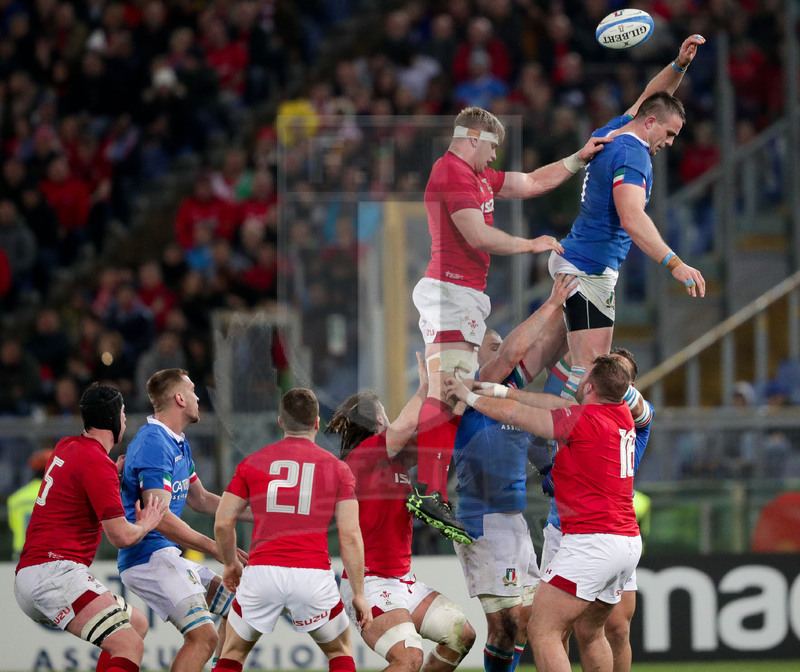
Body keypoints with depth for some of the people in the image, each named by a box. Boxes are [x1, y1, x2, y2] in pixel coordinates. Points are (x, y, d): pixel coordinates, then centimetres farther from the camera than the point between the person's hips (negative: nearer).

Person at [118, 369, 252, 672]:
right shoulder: (154, 445, -17)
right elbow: (159, 518, -24)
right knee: (203, 636, -22)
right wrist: (214, 548, -23)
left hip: (165, 556, 11)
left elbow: (199, 499, 28)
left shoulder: (178, 443, 17)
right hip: (150, 555, -11)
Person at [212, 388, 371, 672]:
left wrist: (231, 564, 27)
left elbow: (223, 523, 9)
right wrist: (359, 594, 7)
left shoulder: (252, 463, 9)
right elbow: (350, 536, 1)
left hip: (261, 573, 1)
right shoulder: (338, 469, 6)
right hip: (313, 574, 0)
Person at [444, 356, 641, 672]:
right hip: (629, 541, 9)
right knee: (591, 632, 23)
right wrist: (503, 390, 26)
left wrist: (469, 395, 12)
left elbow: (512, 413, -5)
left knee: (542, 631, -9)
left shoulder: (584, 420, -13)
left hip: (591, 539, -9)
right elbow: (560, 406, 24)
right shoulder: (621, 414, 10)